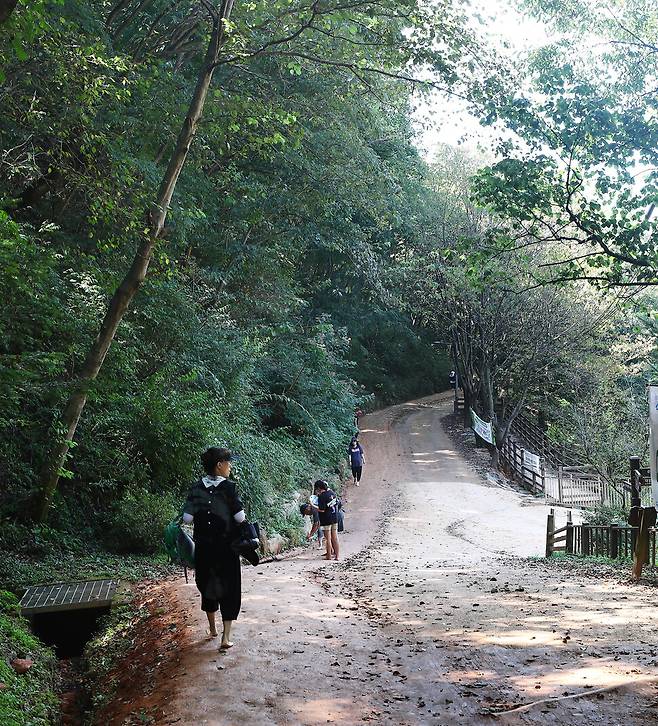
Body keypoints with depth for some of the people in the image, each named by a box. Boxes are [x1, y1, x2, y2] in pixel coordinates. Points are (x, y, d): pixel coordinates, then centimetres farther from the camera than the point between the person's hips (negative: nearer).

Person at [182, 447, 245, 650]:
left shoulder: (197, 488, -2)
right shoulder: (229, 487, -12)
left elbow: (187, 517, -6)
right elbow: (240, 517, -14)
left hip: (203, 547, 4)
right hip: (227, 548, -3)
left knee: (207, 586, 20)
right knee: (230, 589, 5)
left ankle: (212, 628, 34)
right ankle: (226, 636, -3)